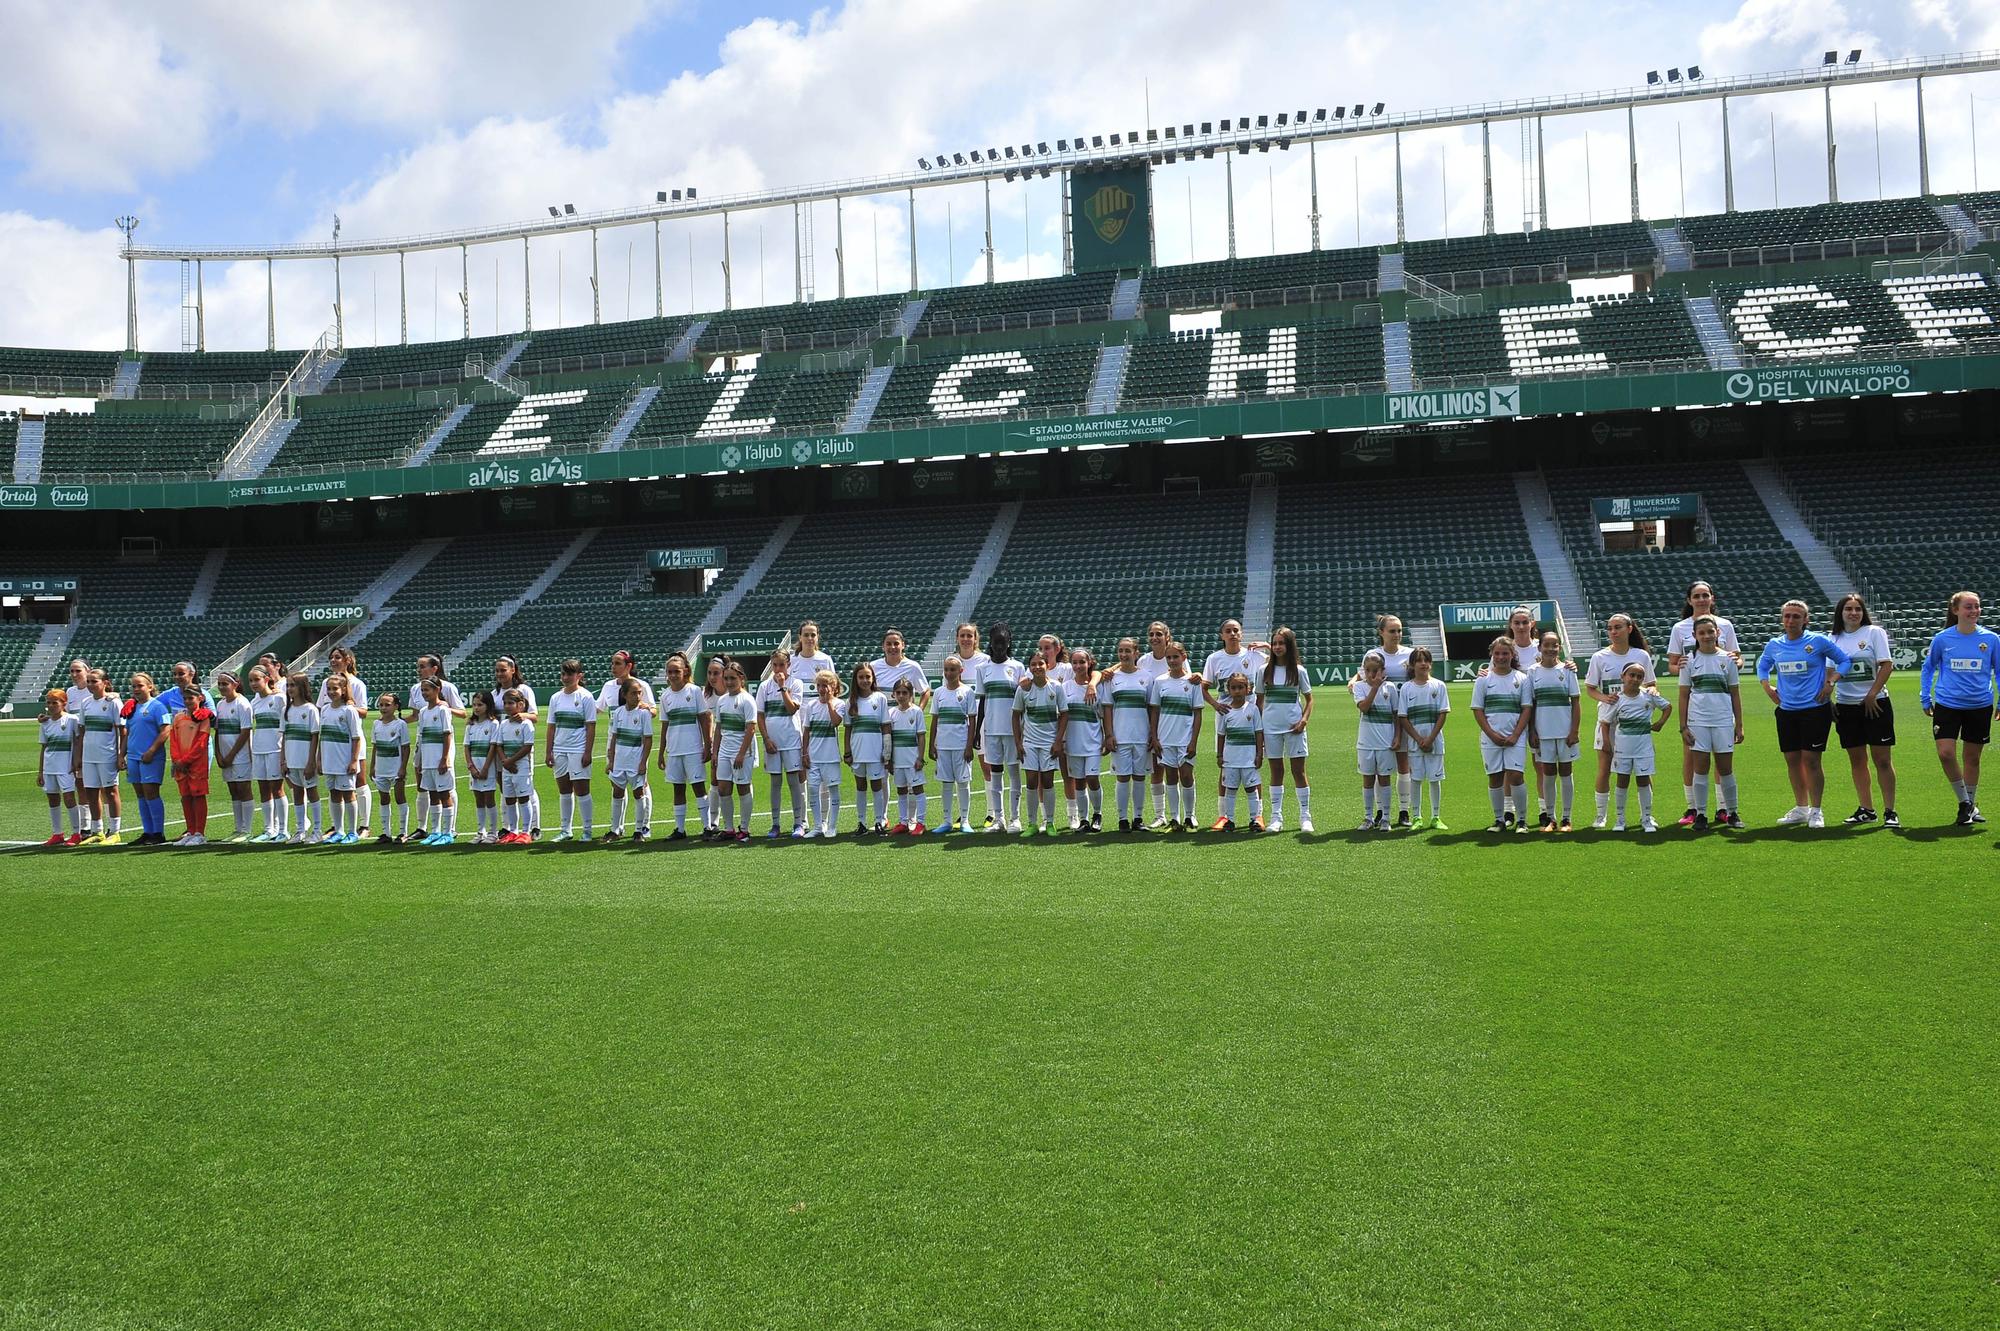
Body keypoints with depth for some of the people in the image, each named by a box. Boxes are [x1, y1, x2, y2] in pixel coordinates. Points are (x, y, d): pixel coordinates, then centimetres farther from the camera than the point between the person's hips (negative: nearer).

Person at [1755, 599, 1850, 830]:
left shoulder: (1818, 641, -5)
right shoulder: (1774, 645, 7)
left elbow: (1844, 660, 2)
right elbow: (1762, 666, 25)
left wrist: (1830, 683, -8)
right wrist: (1767, 686, 11)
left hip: (1815, 709, -4)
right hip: (1786, 711, 5)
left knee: (1810, 759, -5)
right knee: (1792, 759, 8)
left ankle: (1815, 811, 6)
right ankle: (1800, 808, 20)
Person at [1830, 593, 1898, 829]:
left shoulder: (1874, 632, -1)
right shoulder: (1834, 639, 9)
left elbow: (1886, 665, -7)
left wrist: (1872, 695, -14)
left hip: (1875, 704, -4)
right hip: (1846, 706, 4)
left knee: (1883, 759, -3)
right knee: (1857, 760, 8)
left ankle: (1890, 812, 1)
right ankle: (1866, 809, 18)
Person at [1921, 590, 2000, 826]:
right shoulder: (1942, 639, -3)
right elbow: (1927, 669, 10)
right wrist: (1926, 699, 8)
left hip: (1980, 706, 1)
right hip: (1947, 705, -1)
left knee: (1971, 758, 9)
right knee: (1946, 753, -13)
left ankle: (1971, 805, 26)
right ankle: (1964, 801, 6)